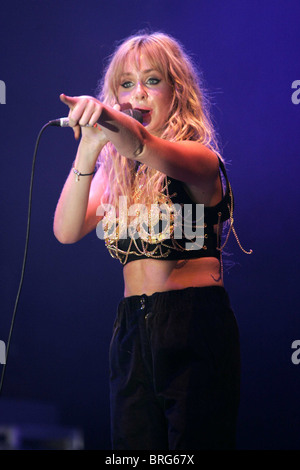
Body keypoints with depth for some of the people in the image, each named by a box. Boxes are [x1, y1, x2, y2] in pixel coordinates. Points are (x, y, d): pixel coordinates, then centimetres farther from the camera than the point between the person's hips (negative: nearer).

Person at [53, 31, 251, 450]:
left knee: (194, 443, -5)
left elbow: (155, 153, -30)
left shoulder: (200, 159, -5)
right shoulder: (113, 169, 11)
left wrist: (110, 121, -50)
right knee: (133, 446, 6)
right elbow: (66, 231, -5)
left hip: (195, 326, -5)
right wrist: (88, 148, -17)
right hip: (132, 328, 5)